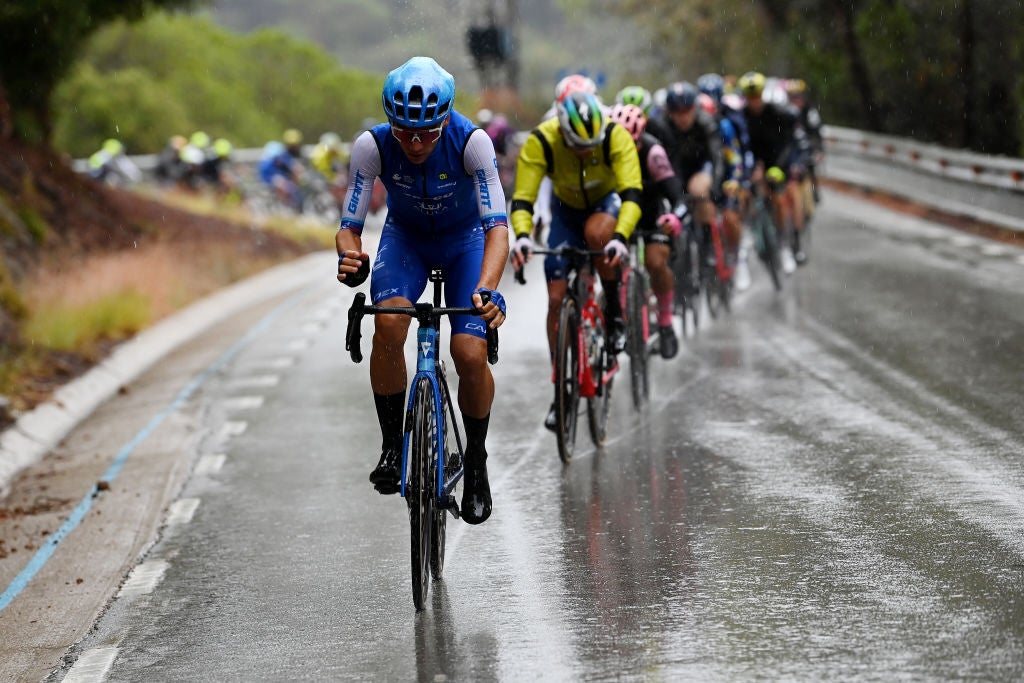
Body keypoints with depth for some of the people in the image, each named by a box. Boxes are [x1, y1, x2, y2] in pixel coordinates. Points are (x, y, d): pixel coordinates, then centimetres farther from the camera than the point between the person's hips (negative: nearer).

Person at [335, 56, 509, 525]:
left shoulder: (472, 142, -33)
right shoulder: (371, 146, -28)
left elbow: (497, 224, -36)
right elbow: (349, 225, -23)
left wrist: (487, 288, -54)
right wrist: (349, 258, -47)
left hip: (465, 240, -1)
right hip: (405, 237, 1)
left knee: (470, 354, -18)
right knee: (389, 324, -29)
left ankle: (476, 463, 8)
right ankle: (392, 447, -11)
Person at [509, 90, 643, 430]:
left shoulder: (616, 137, -32)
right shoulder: (540, 142, -30)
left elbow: (631, 194, -39)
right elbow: (522, 198, -32)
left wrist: (620, 237, -56)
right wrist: (522, 236, -51)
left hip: (607, 202, -2)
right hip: (566, 210, 2)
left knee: (596, 232, -39)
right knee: (557, 298, -7)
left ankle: (615, 313, -17)